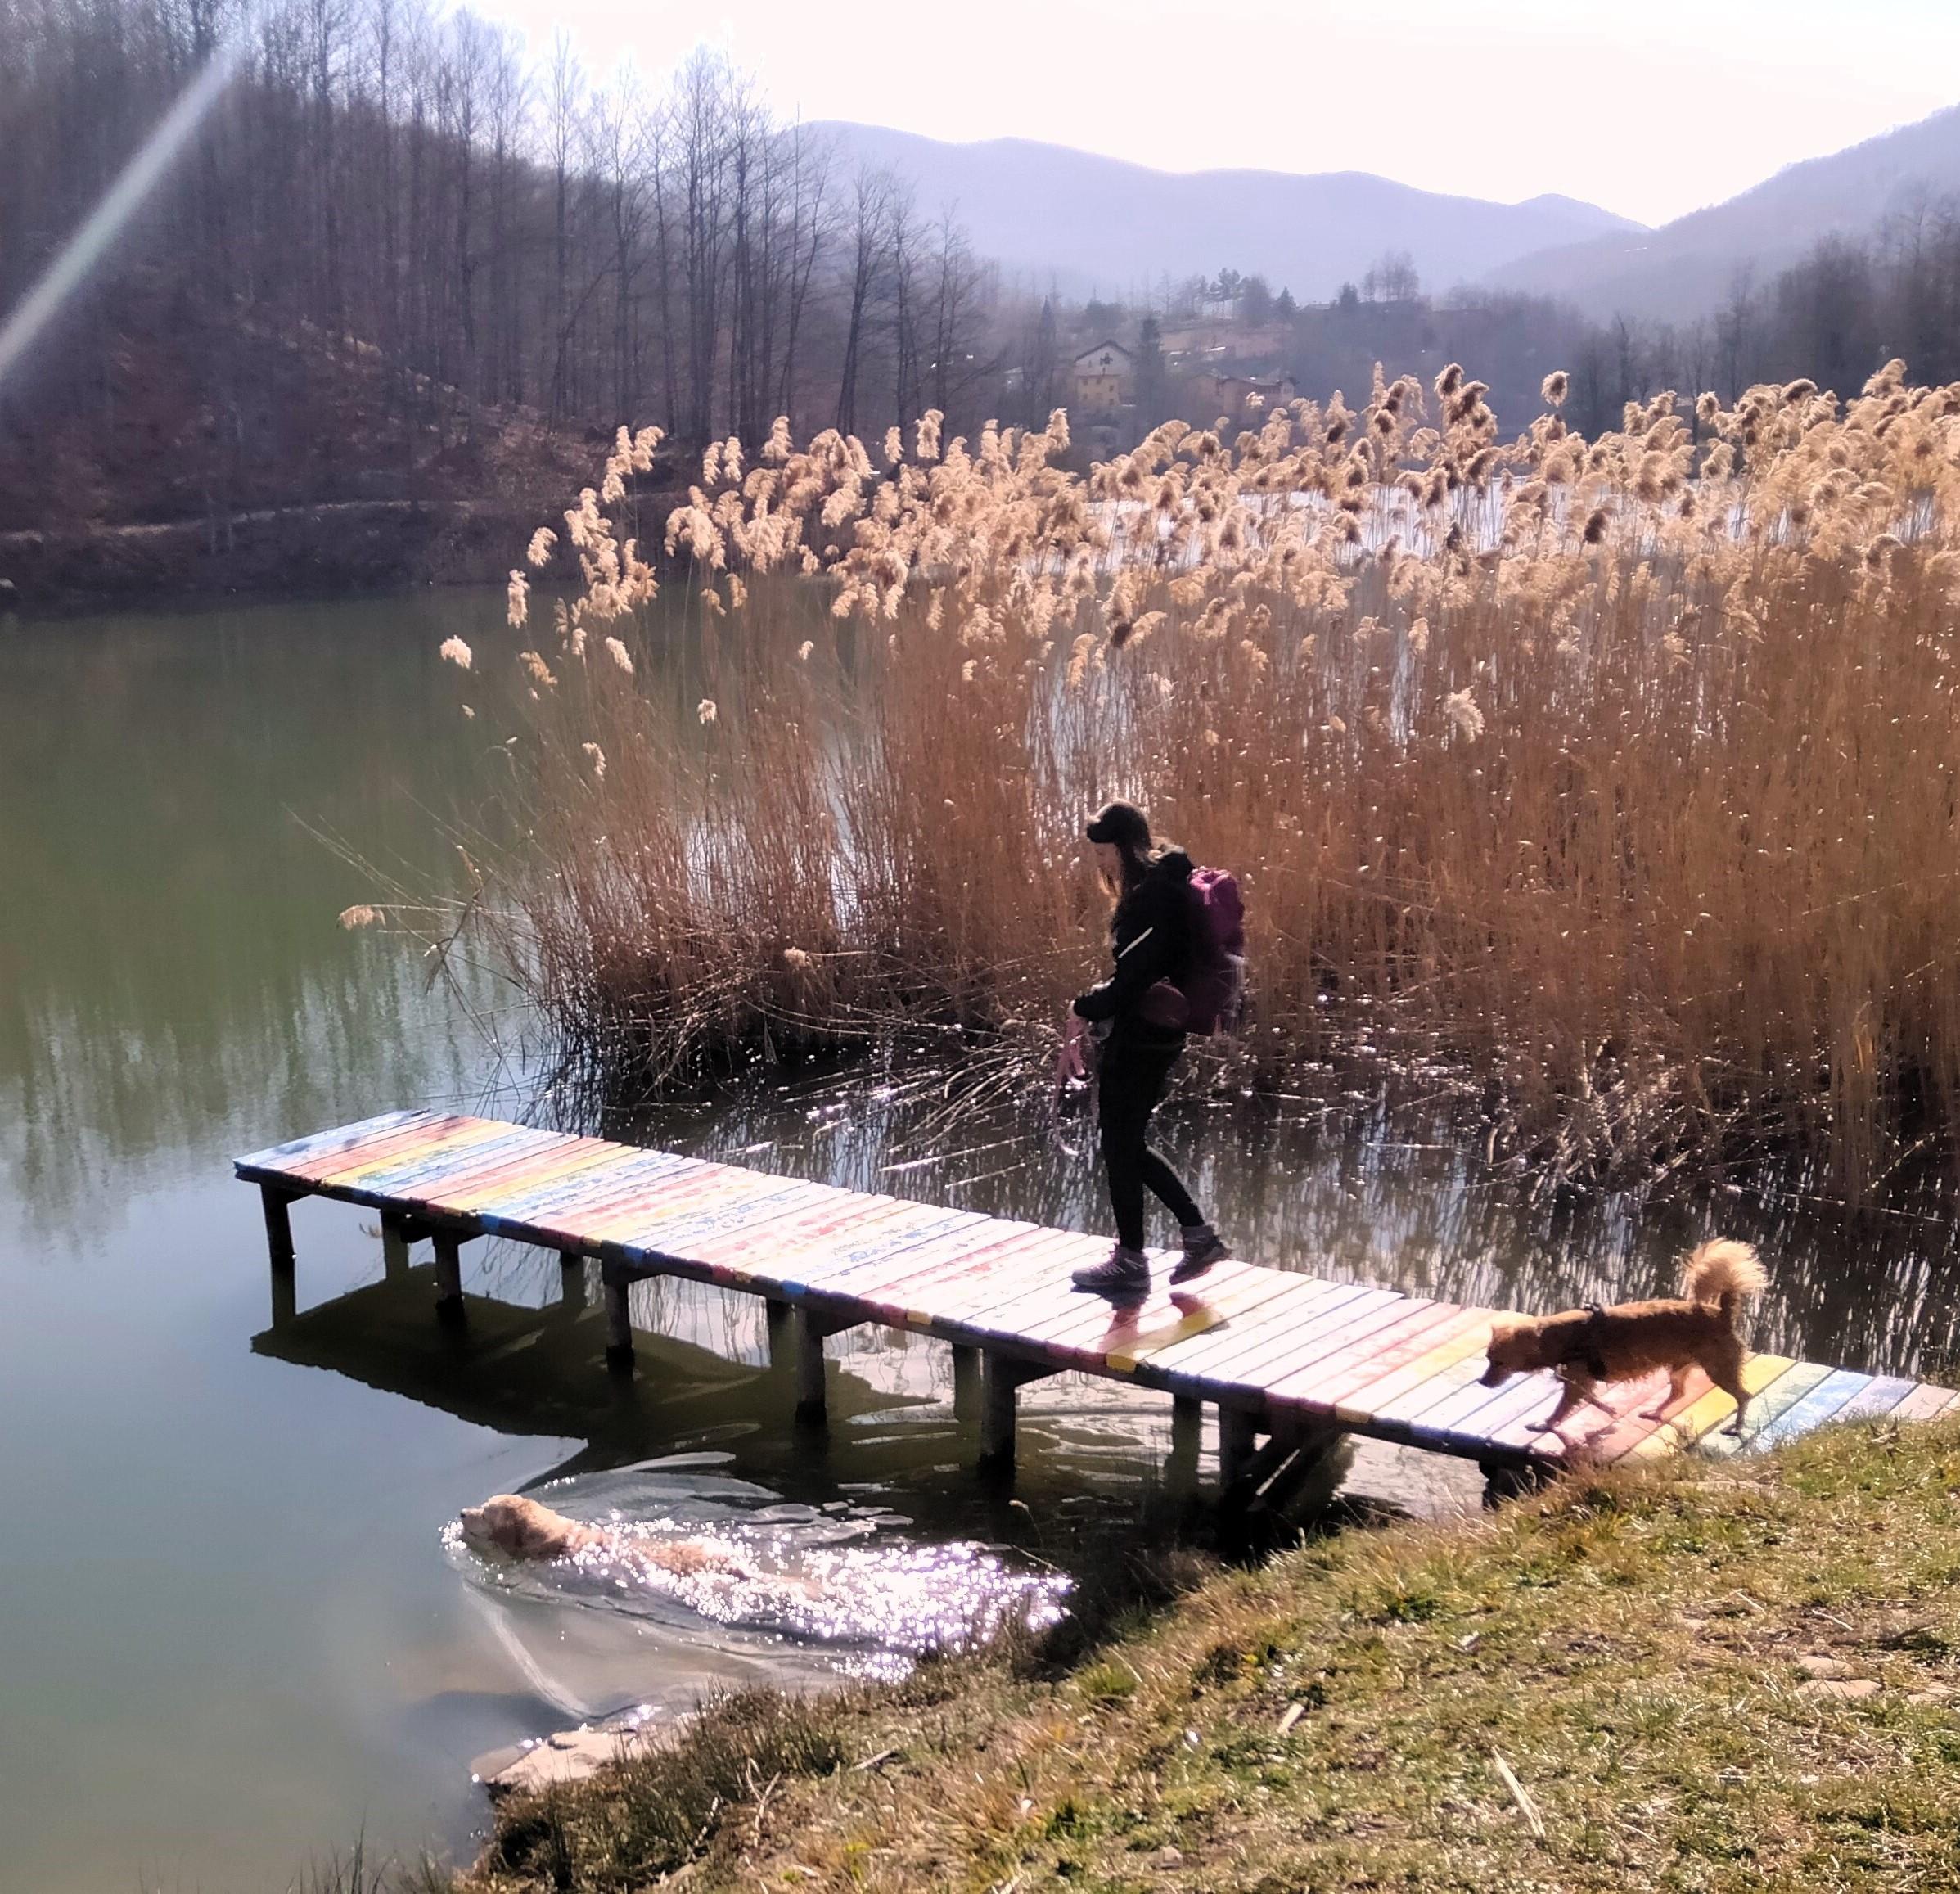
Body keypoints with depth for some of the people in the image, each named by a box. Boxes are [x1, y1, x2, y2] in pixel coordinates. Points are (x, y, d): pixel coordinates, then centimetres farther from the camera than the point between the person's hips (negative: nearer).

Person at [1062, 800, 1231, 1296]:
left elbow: (1135, 976, -24)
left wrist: (1086, 1009, -11)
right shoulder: (1161, 887, 12)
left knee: (1121, 1148, 3)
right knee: (1129, 1146, 18)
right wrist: (1091, 1012, 9)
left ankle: (1131, 1265, 14)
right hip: (1157, 1035, 10)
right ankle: (1199, 1235, 21)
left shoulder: (1153, 896, -20)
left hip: (1139, 1037, -10)